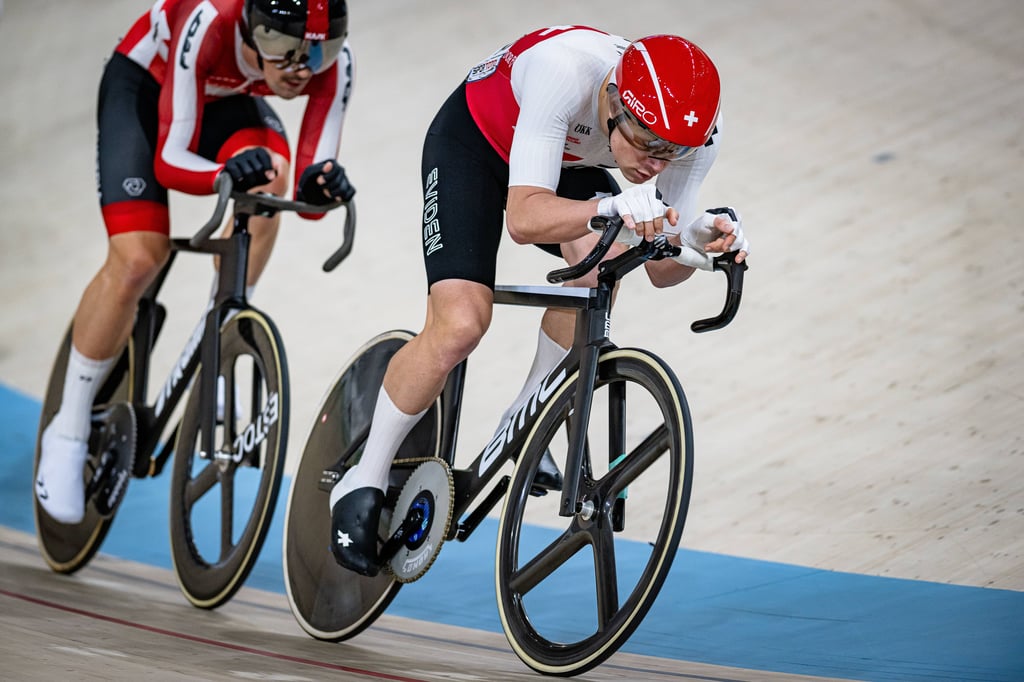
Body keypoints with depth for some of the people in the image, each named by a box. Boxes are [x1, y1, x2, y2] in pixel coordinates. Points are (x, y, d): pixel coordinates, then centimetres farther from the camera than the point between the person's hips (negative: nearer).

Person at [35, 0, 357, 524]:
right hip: (145, 86, -3)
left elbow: (309, 191, -27)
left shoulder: (333, 59, -30)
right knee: (138, 260, -18)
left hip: (227, 99, 3)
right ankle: (67, 433, -1)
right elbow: (170, 160, -37)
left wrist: (319, 184, -52)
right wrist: (226, 175, -58)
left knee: (269, 182, -30)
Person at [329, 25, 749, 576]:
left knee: (606, 255, -28)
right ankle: (362, 483, 0)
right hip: (473, 140, -4)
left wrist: (699, 241, -39)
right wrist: (613, 208, -62)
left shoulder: (694, 132, -26)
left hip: (570, 163, 4)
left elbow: (662, 269, -17)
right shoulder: (567, 69, -42)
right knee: (461, 325, -20)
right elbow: (524, 217, -46)